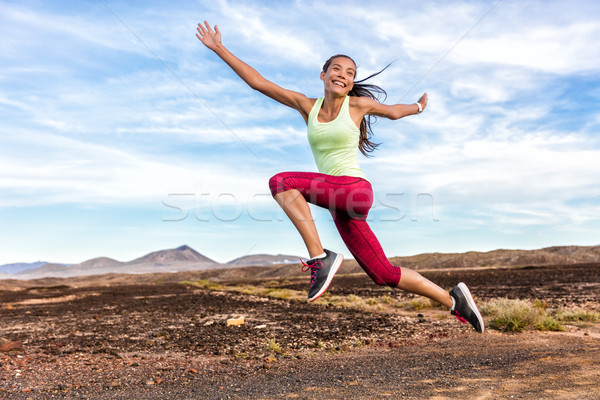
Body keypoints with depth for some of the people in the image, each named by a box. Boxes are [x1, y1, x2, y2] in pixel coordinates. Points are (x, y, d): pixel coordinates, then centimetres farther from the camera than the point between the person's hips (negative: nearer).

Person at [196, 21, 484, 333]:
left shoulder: (358, 104, 2)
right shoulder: (307, 106, 11)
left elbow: (393, 111, 24)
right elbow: (258, 82, 11)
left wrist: (417, 107, 40)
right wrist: (219, 48, 10)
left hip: (356, 190, -5)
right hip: (340, 209, 5)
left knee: (281, 182, -23)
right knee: (385, 275, 8)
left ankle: (319, 258, -20)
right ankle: (453, 299, 23)